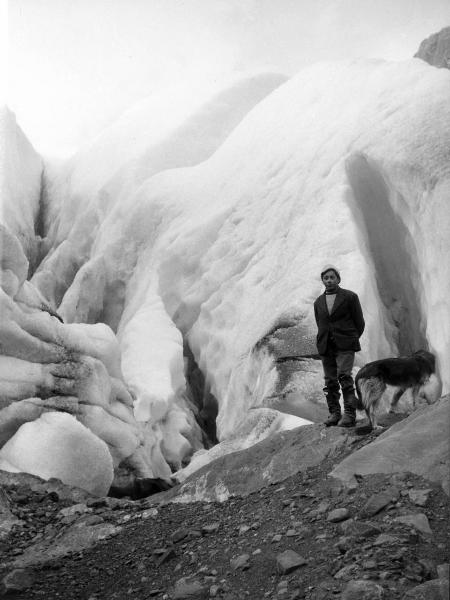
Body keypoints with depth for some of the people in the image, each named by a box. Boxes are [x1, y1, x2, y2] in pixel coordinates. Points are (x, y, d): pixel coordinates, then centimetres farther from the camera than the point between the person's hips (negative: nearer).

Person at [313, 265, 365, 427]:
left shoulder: (350, 297, 3)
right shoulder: (318, 302, 16)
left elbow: (359, 322, 6)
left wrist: (350, 340, 10)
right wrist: (324, 342, 11)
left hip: (345, 346, -4)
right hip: (325, 347, 4)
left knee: (344, 377, -15)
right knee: (330, 382, 2)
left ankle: (349, 415, -14)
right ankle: (334, 413, 9)